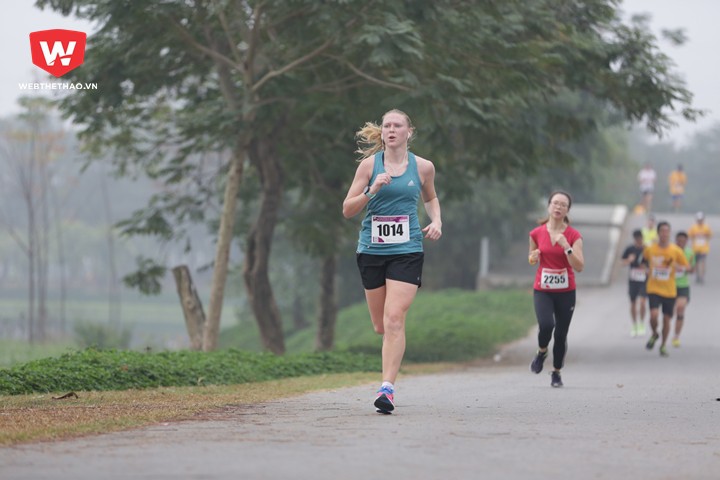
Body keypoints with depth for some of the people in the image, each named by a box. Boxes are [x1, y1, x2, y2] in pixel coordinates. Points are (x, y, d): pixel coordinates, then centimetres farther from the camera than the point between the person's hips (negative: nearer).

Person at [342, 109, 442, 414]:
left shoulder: (423, 167, 4)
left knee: (394, 320, -17)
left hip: (406, 251, -1)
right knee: (381, 326, 9)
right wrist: (371, 191, -16)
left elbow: (431, 198, 24)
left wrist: (436, 221, 5)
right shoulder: (370, 164, 1)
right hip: (371, 250, 1)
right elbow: (347, 210, 0)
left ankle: (388, 388, -19)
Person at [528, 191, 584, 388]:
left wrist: (566, 247, -24)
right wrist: (533, 258, -7)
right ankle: (541, 352, 9)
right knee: (546, 325, -23)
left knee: (561, 334, 3)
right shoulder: (537, 233, 0)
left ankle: (556, 373, 23)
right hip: (542, 290, 0)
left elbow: (579, 266, -13)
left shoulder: (573, 235, -5)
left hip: (566, 292, 0)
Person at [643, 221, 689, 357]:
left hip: (669, 291, 1)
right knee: (654, 315, -19)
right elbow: (644, 259, 21)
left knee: (666, 319, 6)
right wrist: (648, 271, 6)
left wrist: (675, 266, -17)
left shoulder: (676, 251, -4)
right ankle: (654, 334, 13)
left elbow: (686, 268, 3)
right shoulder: (650, 249, -2)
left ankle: (663, 346, 25)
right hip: (654, 289, -1)